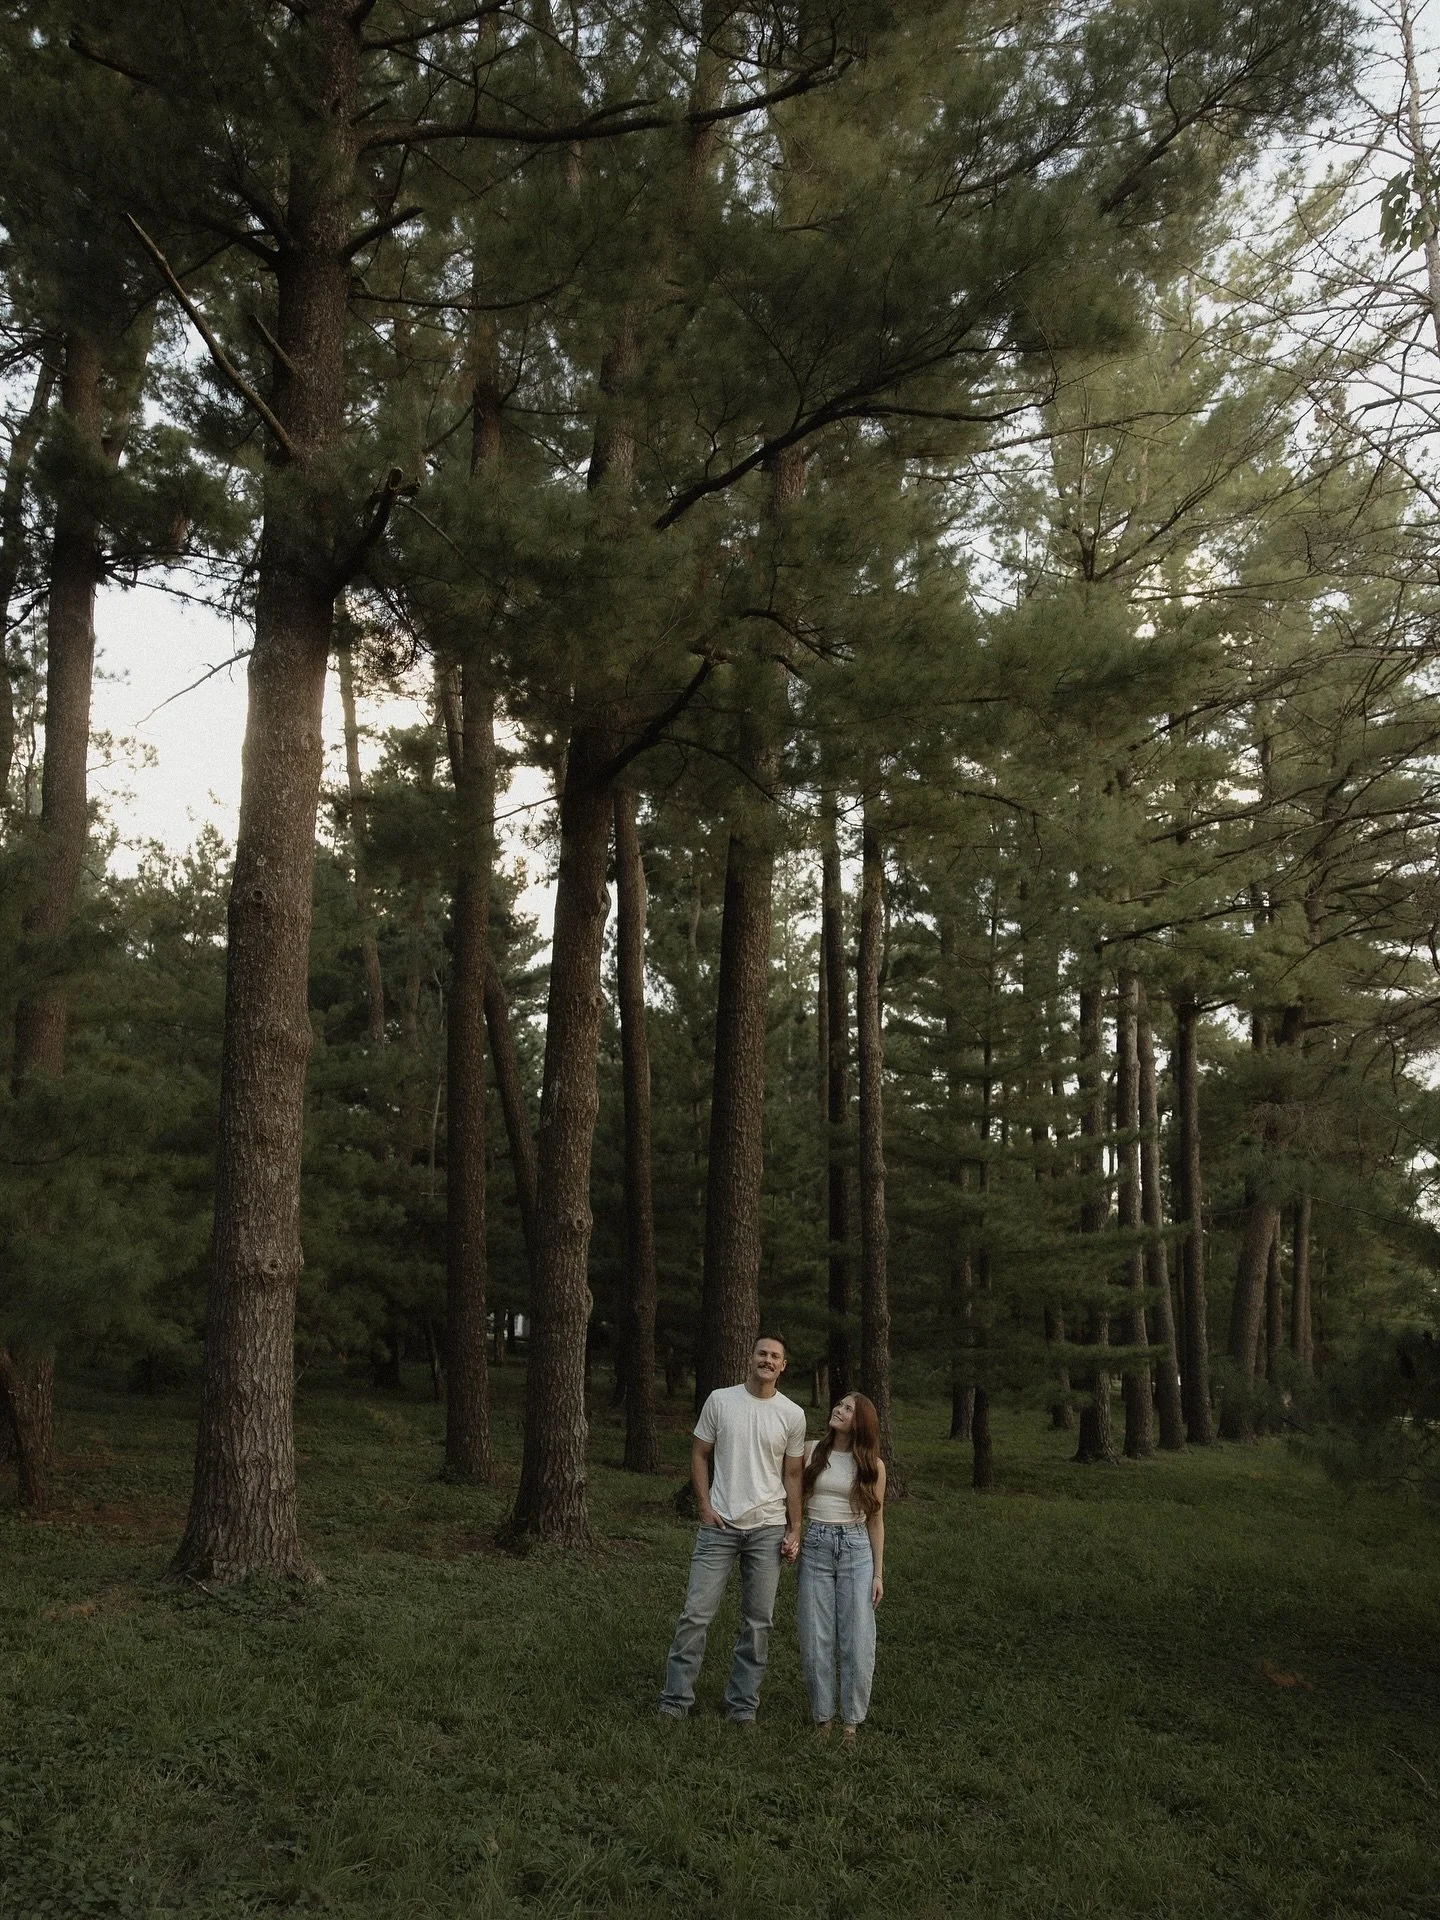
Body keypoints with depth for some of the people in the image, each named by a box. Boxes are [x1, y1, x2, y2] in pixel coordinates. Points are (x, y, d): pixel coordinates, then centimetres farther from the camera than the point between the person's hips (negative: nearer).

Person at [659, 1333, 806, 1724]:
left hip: (768, 1529, 1)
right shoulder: (720, 1400, 0)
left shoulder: (792, 1415, 2)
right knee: (697, 1612, -3)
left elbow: (792, 1475, 7)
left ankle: (743, 1705, 17)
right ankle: (676, 1700, 7)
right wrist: (705, 1507, -3)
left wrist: (794, 1530, 3)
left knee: (758, 1621, 6)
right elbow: (699, 1454, 6)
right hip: (719, 1525, -1)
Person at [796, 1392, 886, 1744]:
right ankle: (823, 1719, 15)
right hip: (815, 1547, 1)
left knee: (857, 1641, -1)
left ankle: (851, 1722, 11)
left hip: (856, 1549, -1)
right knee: (816, 1639, 3)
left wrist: (878, 1574, 5)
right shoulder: (812, 1453, 3)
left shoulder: (872, 1465, 3)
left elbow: (875, 1521, 7)